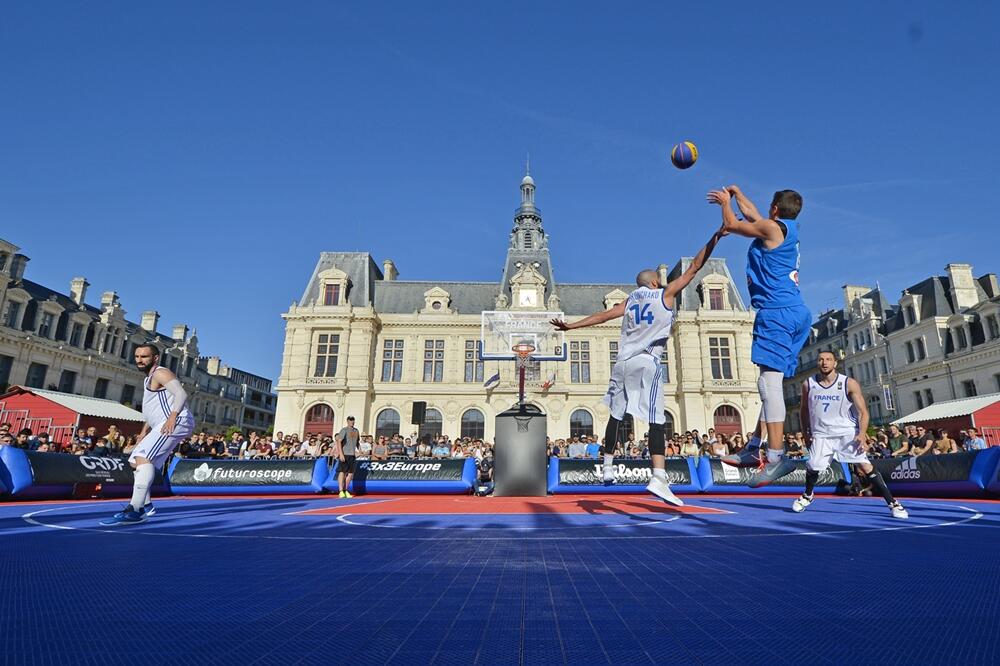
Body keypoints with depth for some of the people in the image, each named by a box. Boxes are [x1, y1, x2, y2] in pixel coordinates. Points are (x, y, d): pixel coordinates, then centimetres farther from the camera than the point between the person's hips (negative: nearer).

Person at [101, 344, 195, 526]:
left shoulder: (161, 373, -6)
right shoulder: (149, 379, 26)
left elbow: (181, 393, -22)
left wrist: (173, 416, -35)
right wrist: (145, 429, 30)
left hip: (176, 422, -11)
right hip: (163, 425, 11)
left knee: (143, 457, -26)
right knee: (136, 461, 18)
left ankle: (135, 511, -33)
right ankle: (146, 505, 23)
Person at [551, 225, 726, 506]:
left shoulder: (630, 299, 19)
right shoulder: (666, 294, 10)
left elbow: (603, 315, 14)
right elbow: (694, 267, 10)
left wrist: (571, 326, 18)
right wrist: (716, 237, 14)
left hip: (623, 362, 5)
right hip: (647, 362, -5)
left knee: (616, 415, 16)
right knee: (656, 421, -11)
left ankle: (608, 468, 24)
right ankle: (659, 479, -23)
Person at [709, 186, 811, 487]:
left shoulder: (773, 227, -3)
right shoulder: (788, 229, 21)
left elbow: (731, 224, 5)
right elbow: (753, 216, 37)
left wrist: (725, 202, 25)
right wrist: (736, 193, 50)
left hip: (778, 312, -10)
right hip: (795, 312, 10)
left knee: (769, 380, -17)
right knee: (771, 381, 9)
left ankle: (776, 456, -22)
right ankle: (755, 448, 14)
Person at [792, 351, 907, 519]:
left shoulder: (849, 384, -8)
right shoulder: (808, 384, -2)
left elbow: (863, 411, -6)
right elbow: (805, 410, 12)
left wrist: (862, 434, -20)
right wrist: (808, 431, 13)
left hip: (848, 432, -1)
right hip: (821, 434, 2)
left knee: (866, 466, -12)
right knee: (812, 468, -4)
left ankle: (893, 503, -1)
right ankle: (807, 496, 24)